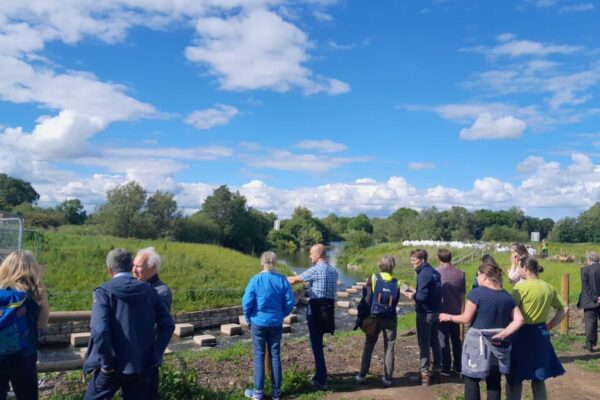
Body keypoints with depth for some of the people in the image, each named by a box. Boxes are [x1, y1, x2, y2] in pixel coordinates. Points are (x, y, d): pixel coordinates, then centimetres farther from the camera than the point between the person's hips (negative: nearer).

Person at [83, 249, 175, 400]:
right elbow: (168, 325, -2)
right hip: (143, 365, 4)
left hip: (115, 365, -4)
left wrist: (106, 363, -11)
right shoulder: (148, 290, 2)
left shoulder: (104, 291, -10)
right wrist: (155, 355, 4)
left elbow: (99, 331, -22)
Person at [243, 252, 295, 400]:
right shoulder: (282, 280, -7)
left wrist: (248, 318, 6)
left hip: (258, 323, -2)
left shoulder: (256, 280, -13)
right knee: (275, 356, 11)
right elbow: (290, 303, -4)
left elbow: (247, 303, -12)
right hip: (276, 324, 2)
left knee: (259, 357, 7)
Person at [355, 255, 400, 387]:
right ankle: (387, 378, 11)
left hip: (375, 317, 0)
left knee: (368, 346, 11)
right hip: (390, 319, 1)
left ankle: (362, 375, 11)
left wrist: (361, 316, -3)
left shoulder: (373, 278, -8)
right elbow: (396, 302, 6)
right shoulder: (396, 283, -2)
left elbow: (366, 299, -9)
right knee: (389, 348, 9)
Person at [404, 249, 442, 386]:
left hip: (425, 313, -9)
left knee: (424, 344, -2)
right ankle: (436, 370, 24)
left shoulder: (423, 274, -18)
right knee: (434, 341, 16)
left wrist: (412, 296, -5)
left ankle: (424, 374, 2)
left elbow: (422, 296, -23)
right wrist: (416, 293, 11)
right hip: (436, 311, 9)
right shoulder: (435, 272, 9)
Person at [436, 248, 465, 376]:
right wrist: (460, 308, 13)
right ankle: (458, 366, 24)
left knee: (443, 340, 5)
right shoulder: (460, 273, -2)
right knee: (456, 339, 16)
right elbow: (462, 293, 3)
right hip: (456, 311, 3)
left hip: (442, 311, -3)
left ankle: (446, 368, 8)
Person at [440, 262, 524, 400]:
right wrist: (503, 334, -4)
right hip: (498, 344, 6)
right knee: (494, 381, 13)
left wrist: (448, 317, 4)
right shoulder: (507, 296, 6)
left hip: (478, 342, -6)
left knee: (471, 380, 5)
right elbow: (519, 320, -2)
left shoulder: (476, 293, -12)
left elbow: (466, 318, -11)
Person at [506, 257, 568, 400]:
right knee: (538, 378, 16)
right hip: (541, 334, 6)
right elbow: (565, 308, 15)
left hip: (522, 334, -6)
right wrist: (549, 326, 15)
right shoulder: (548, 288, 5)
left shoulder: (521, 287, -16)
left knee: (514, 378, 7)